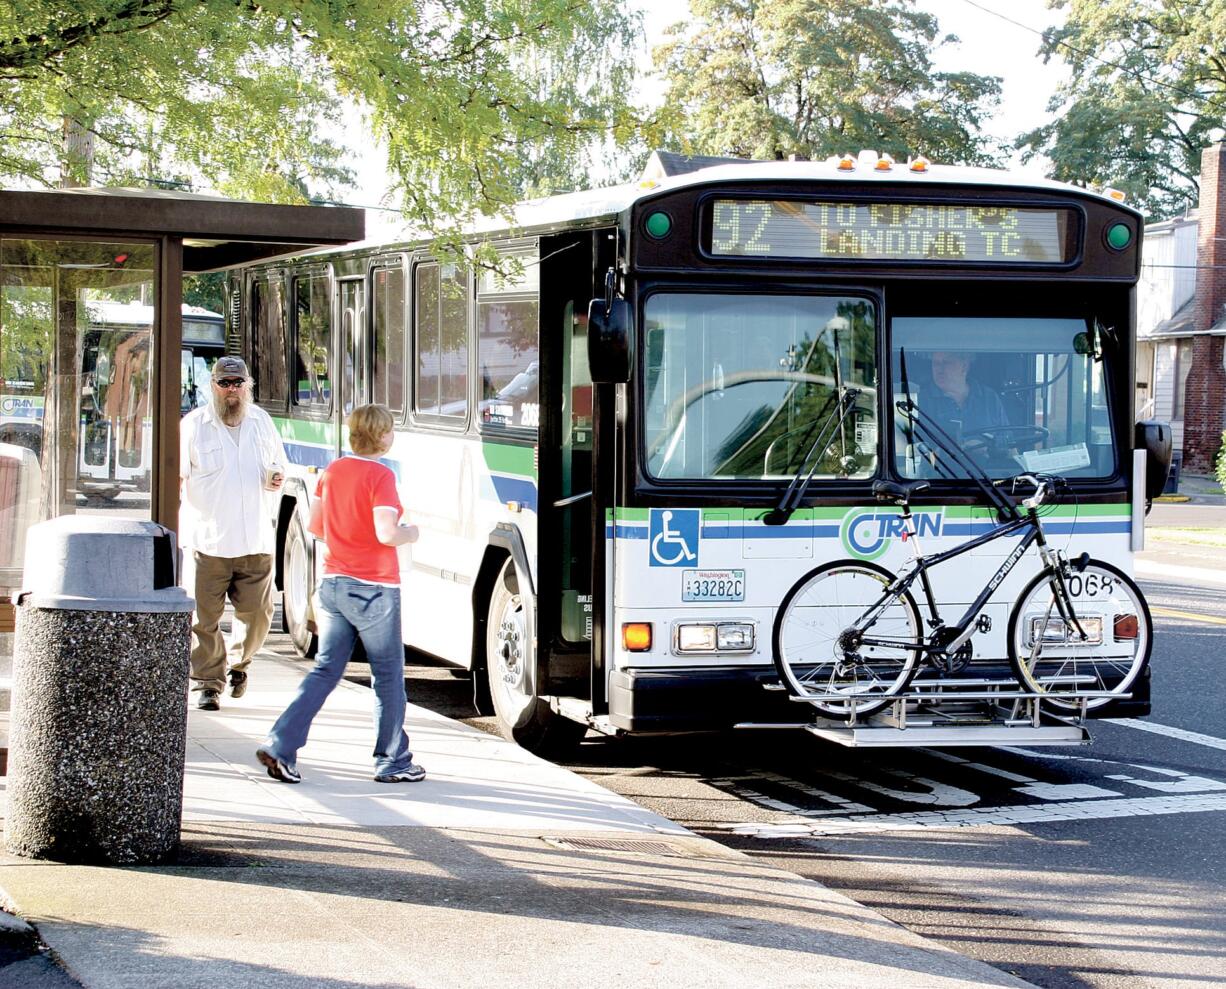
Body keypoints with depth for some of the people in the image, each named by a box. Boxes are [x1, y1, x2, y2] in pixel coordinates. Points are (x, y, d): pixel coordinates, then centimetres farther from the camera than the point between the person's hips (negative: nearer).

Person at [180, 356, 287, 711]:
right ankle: (208, 683, 8)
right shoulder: (194, 425, -1)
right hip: (209, 540, -3)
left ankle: (238, 662, 30)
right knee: (205, 617, -4)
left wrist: (276, 478, 1)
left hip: (256, 541, 3)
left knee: (257, 613, 3)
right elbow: (176, 475, -2)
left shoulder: (261, 421, 12)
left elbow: (277, 463, 25)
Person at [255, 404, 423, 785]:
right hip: (373, 588, -6)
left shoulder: (332, 471, 7)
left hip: (333, 583, 6)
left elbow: (315, 527, 13)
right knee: (388, 675, 8)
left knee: (326, 670, 11)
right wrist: (410, 533, -3)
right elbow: (387, 534, -23)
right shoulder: (380, 476, -15)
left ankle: (280, 744, -1)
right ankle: (393, 762, 16)